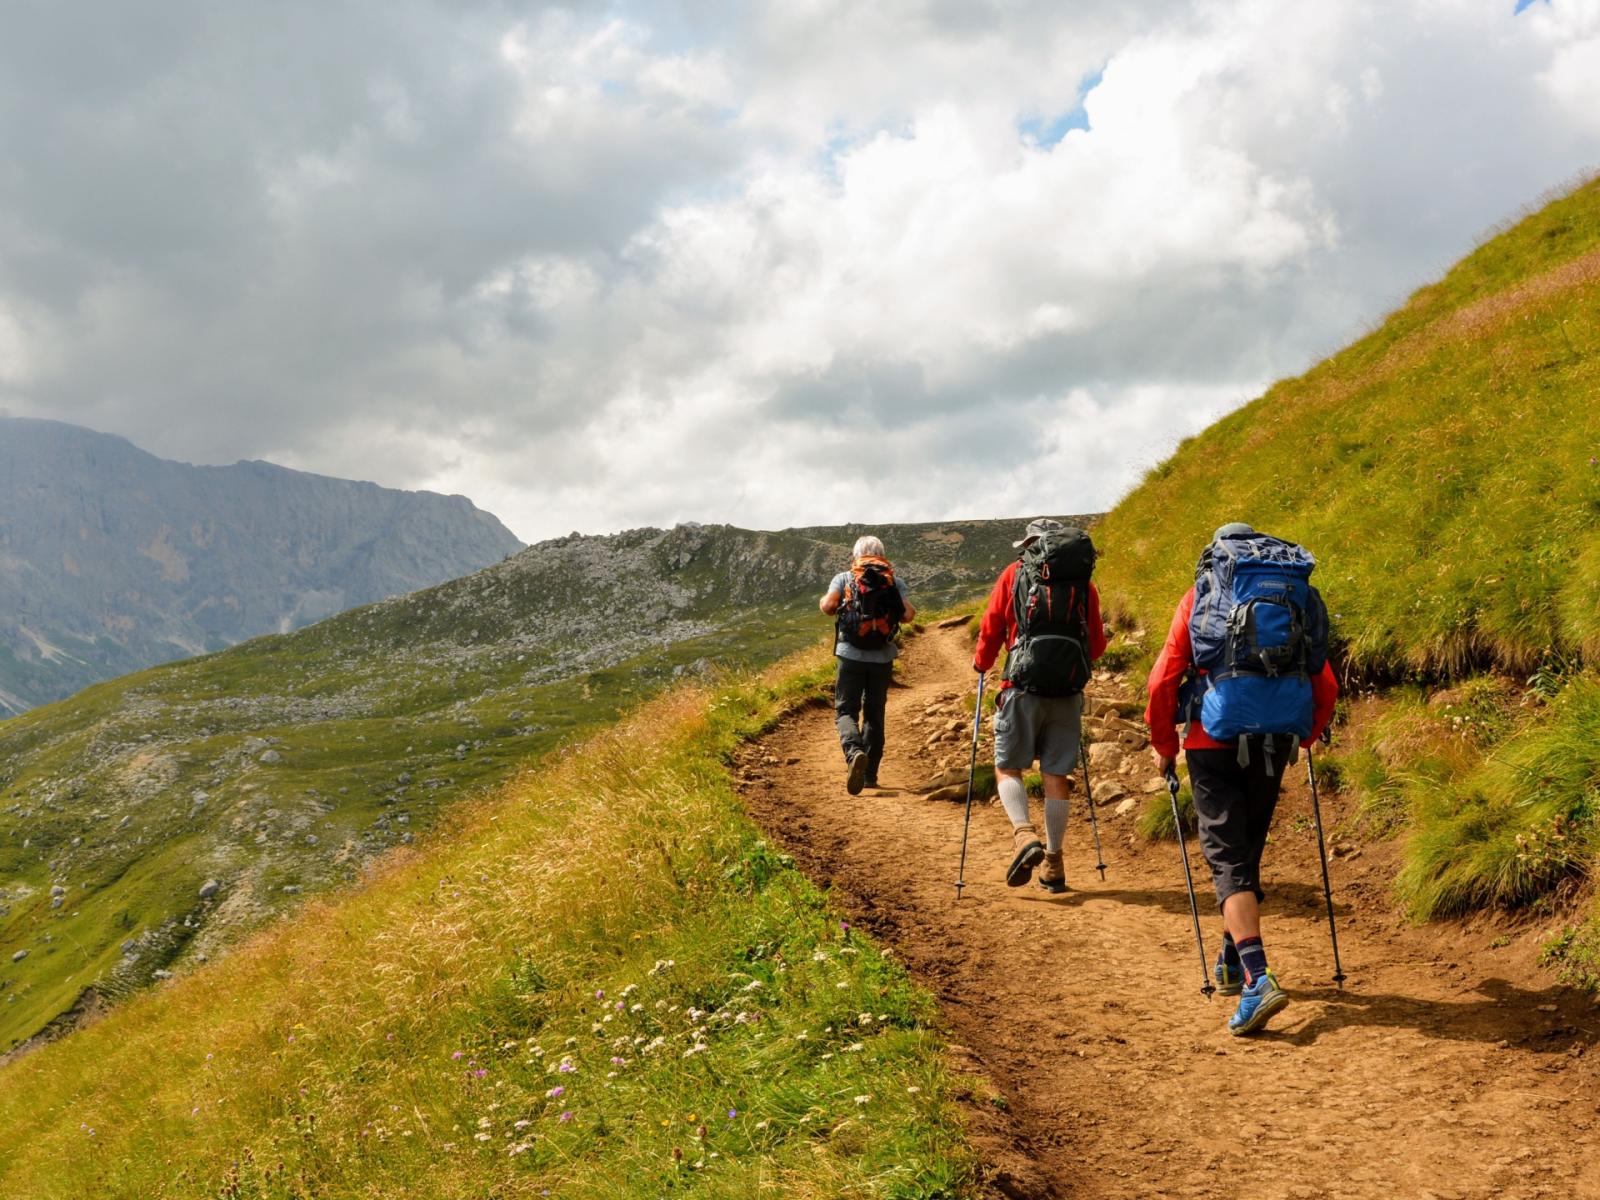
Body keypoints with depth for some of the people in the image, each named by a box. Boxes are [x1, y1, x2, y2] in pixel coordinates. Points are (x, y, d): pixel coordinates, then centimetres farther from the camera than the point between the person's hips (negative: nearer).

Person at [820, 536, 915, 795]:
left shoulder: (843, 578, 2)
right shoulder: (895, 582, 5)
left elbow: (828, 606, -12)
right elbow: (908, 614, -8)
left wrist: (825, 601, 12)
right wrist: (892, 612, 14)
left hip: (851, 656, -2)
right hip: (882, 658, 2)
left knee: (845, 711, 2)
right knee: (874, 715, 14)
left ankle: (854, 751, -28)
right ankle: (870, 774, 17)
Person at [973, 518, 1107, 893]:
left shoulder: (1015, 574, 5)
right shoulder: (1083, 582, 11)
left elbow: (991, 629, 4)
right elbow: (1097, 645, 13)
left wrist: (981, 663, 22)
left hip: (1024, 686, -2)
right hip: (1069, 691, 3)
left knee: (1008, 768, 7)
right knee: (1056, 775, 9)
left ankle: (1024, 834, -17)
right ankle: (1053, 863, 11)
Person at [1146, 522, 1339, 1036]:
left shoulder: (1201, 595, 7)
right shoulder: (1298, 594, 15)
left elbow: (1162, 681, 0)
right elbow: (1326, 688, 12)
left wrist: (1164, 747, 12)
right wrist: (1302, 740, 28)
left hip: (1216, 740, -3)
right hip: (1277, 741, 3)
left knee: (1227, 856, -4)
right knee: (1247, 849, 20)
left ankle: (1258, 977, -21)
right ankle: (1231, 963, 32)